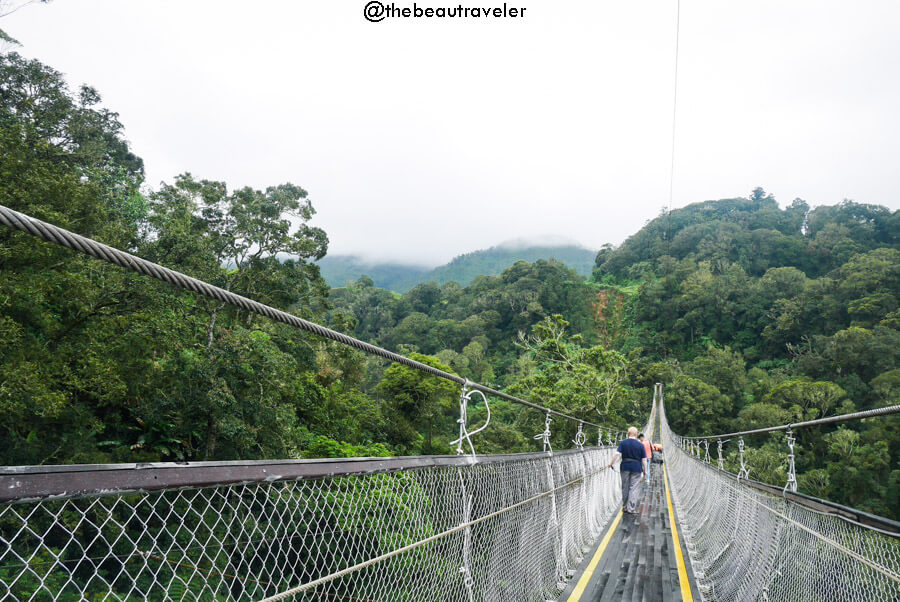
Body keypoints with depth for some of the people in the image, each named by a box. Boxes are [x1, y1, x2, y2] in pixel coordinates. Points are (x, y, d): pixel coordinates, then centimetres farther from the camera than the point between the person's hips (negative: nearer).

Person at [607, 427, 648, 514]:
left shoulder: (623, 443, -2)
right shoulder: (640, 445, -3)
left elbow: (617, 454, -11)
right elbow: (644, 459, -3)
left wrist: (611, 463, -2)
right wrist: (645, 470, 6)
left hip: (625, 467, 2)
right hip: (636, 468, -2)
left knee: (625, 487, 13)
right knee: (634, 488, 1)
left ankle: (625, 507, 22)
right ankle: (631, 508, -2)